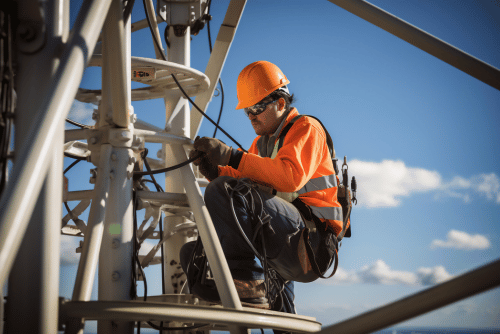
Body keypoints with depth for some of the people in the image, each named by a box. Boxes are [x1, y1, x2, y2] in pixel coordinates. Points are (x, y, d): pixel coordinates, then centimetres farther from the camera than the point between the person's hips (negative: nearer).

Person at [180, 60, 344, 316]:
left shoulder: (306, 128, 0)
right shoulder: (262, 141, 28)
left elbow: (291, 176, -22)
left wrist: (233, 157, -26)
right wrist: (215, 171, -4)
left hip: (309, 237, -10)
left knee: (224, 192, -27)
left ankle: (245, 282, -31)